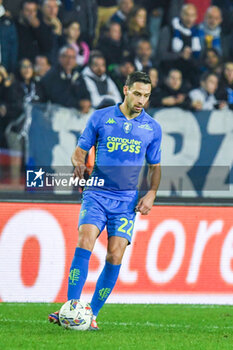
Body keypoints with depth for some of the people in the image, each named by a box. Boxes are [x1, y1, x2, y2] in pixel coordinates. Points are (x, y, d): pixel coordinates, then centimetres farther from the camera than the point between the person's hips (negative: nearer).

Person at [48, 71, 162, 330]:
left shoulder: (152, 128, 8)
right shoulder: (100, 118, 3)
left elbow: (155, 166, 17)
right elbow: (80, 151, 8)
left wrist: (151, 193, 0)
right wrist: (79, 163, -15)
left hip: (126, 201, 1)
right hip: (96, 194, -1)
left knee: (115, 257, -8)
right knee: (85, 242, -21)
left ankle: (92, 314, 2)